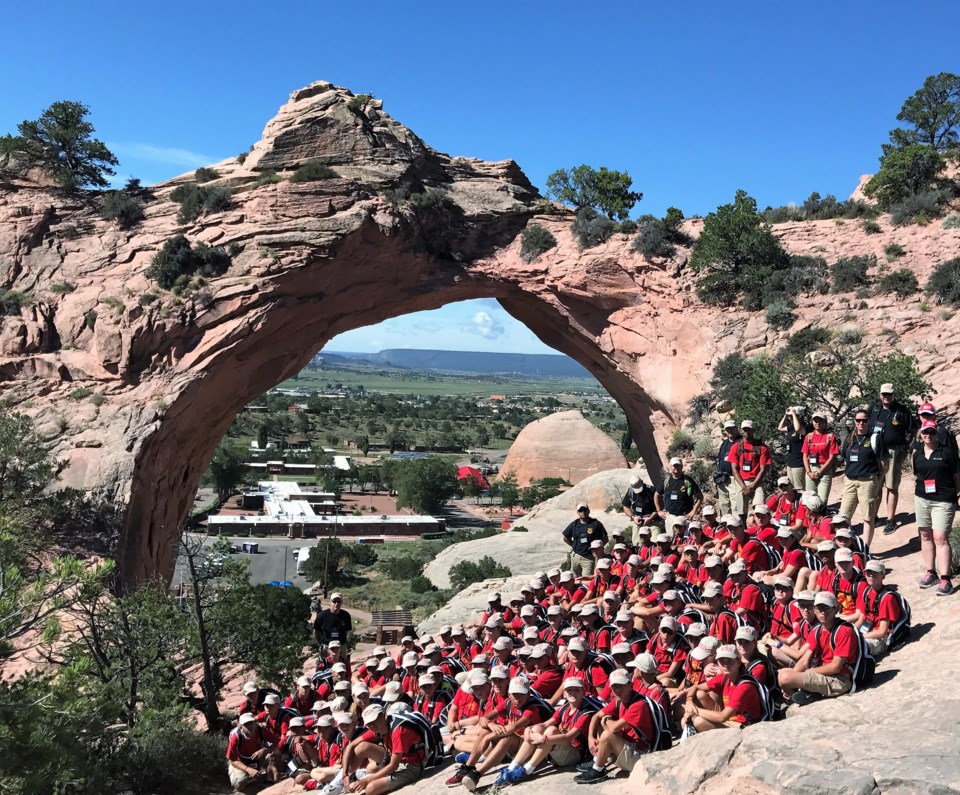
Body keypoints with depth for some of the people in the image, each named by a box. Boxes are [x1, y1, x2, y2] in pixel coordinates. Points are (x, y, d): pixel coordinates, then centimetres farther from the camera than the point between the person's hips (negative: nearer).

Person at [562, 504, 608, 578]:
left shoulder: (596, 523, -2)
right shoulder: (574, 524, 6)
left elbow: (605, 539, 3)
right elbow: (565, 538, 18)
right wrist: (574, 546, 8)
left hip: (589, 557, -4)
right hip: (575, 556, 4)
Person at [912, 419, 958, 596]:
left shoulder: (947, 452, -4)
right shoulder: (917, 454, 10)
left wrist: (953, 494, 1)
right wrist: (917, 494, 12)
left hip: (943, 501, -5)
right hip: (922, 500, 5)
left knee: (941, 538, -10)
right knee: (925, 536, 10)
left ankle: (945, 579, -8)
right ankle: (930, 573, 21)